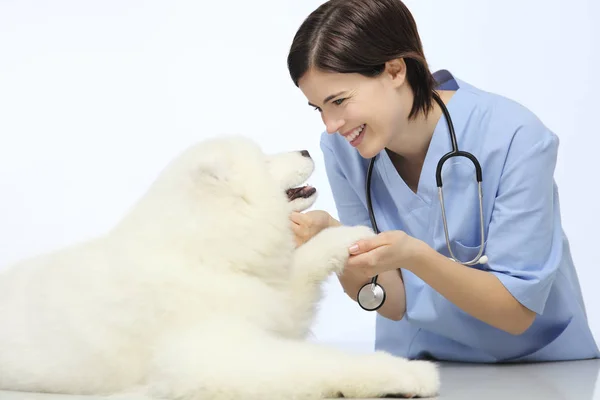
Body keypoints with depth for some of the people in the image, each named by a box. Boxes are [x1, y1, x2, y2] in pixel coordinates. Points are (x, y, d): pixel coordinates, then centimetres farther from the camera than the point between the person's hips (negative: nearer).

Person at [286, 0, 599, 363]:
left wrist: (414, 257, -31)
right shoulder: (342, 148, -8)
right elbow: (394, 304, -5)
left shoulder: (515, 138, -20)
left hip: (535, 363, -3)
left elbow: (519, 311, -17)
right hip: (417, 360, 3)